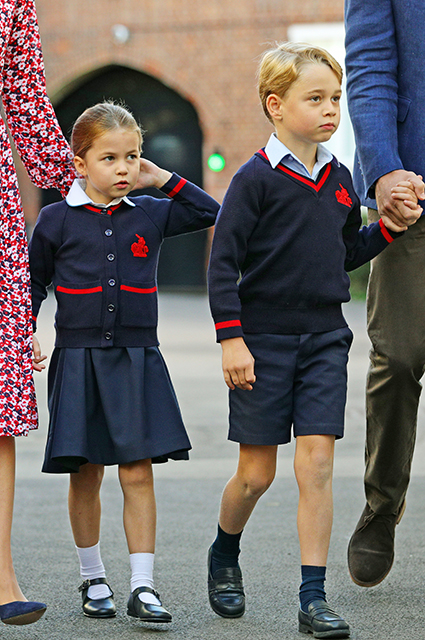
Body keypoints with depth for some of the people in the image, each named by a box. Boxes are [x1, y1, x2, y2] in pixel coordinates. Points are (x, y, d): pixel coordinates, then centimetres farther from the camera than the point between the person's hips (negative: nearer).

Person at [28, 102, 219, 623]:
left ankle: (143, 586, -3)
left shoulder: (149, 215, 7)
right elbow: (32, 284, 9)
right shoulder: (57, 220, 1)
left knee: (137, 473, -4)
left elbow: (210, 213, 16)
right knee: (86, 475, 5)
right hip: (77, 360, -1)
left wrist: (165, 181, 8)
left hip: (137, 360, 1)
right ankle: (92, 579, 20)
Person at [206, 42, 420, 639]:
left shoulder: (339, 179, 9)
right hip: (264, 341, -4)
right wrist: (231, 338, -14)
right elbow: (223, 261, -10)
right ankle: (224, 556, 33)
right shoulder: (256, 178, -9)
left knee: (316, 463, -5)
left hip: (324, 339, 4)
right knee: (257, 472, 4)